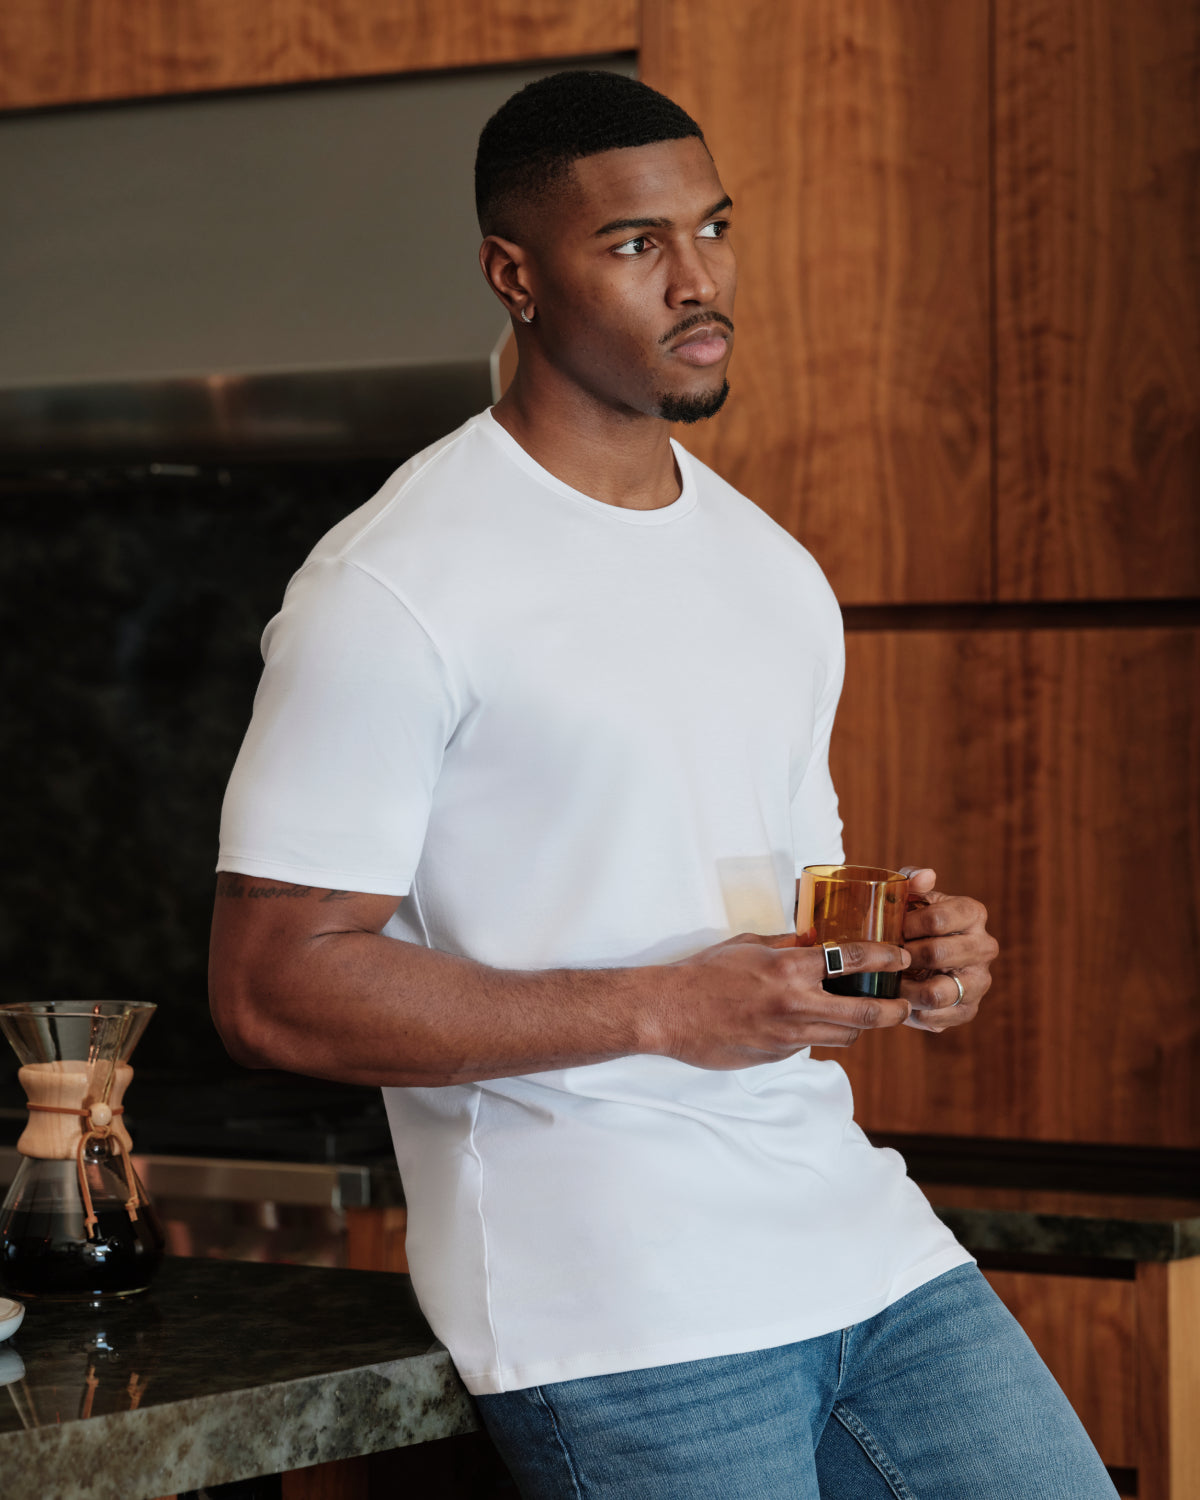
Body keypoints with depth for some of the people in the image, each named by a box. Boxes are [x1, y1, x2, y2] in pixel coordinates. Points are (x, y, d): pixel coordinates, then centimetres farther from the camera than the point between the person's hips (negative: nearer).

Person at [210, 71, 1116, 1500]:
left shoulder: (775, 573, 15)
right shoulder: (392, 590, -9)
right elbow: (273, 985, -14)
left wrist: (905, 958, 1)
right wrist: (666, 1008, -19)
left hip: (860, 1236, 7)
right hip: (620, 1314, -7)